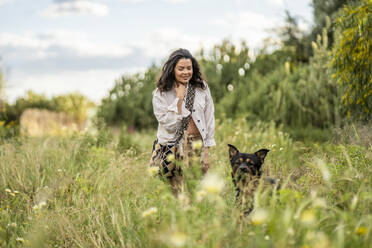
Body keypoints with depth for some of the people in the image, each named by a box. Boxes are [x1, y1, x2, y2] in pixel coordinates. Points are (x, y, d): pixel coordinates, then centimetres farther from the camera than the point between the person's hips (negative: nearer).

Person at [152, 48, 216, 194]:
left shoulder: (202, 88, 4)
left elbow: (209, 118, 6)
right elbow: (170, 124, -12)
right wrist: (179, 98, -15)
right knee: (179, 192, -3)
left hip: (197, 145, 2)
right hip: (173, 147, -2)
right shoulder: (161, 94, -4)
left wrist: (207, 150, 3)